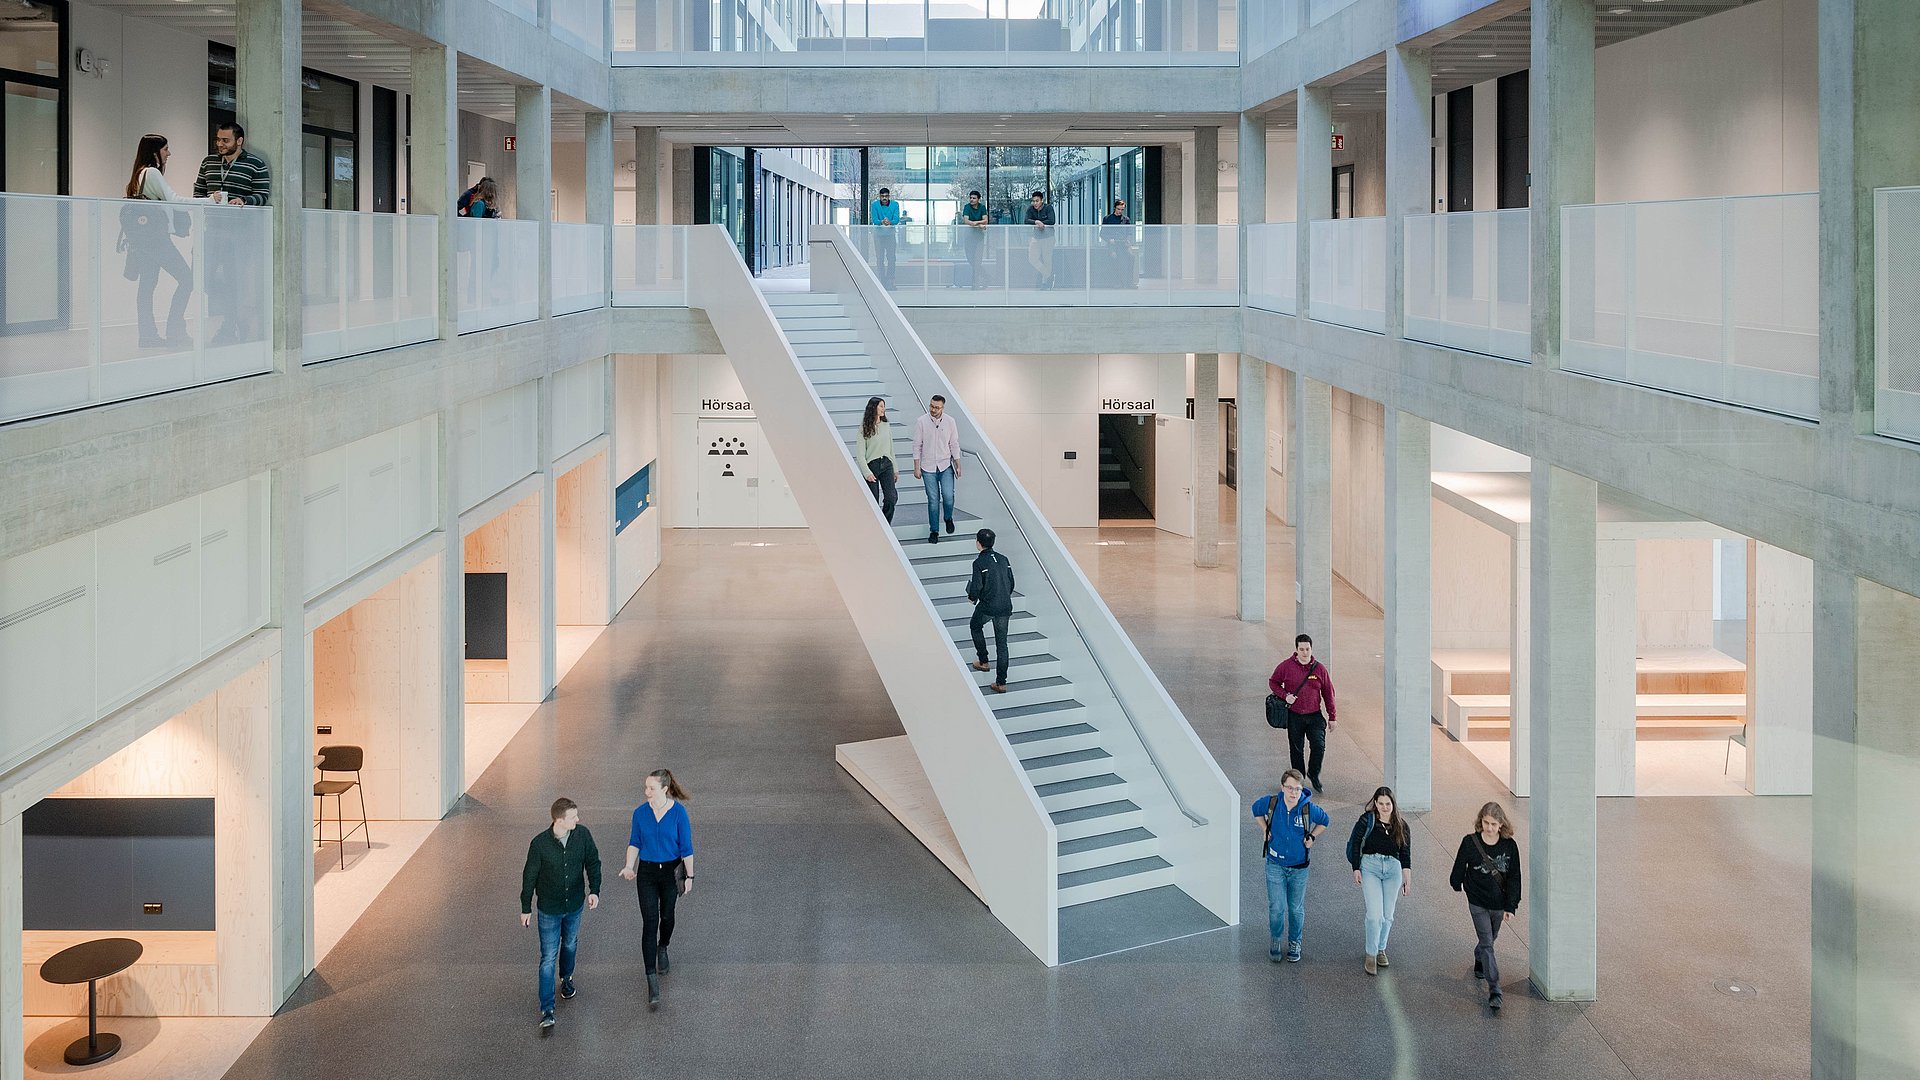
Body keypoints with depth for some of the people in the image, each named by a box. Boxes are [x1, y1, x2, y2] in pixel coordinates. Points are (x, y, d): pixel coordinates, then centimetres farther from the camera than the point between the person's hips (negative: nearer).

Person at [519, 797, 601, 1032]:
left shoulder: (582, 834, -14)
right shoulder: (540, 844, -23)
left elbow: (593, 862, -1)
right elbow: (529, 877, -10)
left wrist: (594, 890, -15)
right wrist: (526, 909, -2)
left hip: (574, 905, 4)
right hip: (549, 909, -4)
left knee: (570, 945, 25)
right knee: (548, 958, -2)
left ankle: (566, 978, 54)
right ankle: (547, 1010, 3)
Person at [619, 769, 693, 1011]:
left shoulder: (679, 813, -14)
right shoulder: (640, 813, -8)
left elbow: (686, 847, -7)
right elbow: (634, 843, 3)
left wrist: (689, 876, -3)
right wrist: (629, 867, -10)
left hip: (671, 871, 0)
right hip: (647, 873, 0)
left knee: (667, 916, 18)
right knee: (649, 923, -6)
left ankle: (662, 949, 52)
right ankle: (652, 980, -6)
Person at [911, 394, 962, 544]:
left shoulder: (950, 422, -1)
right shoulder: (921, 422, -5)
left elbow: (954, 445, 6)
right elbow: (917, 446, -2)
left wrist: (958, 465, 4)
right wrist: (916, 468, -4)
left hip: (946, 466, 1)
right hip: (928, 467, -1)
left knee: (948, 496, -13)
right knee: (933, 500, 1)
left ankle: (948, 518, 18)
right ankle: (934, 531, 12)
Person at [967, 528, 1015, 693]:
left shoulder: (979, 562, -12)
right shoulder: (1003, 559, 7)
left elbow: (976, 587, -15)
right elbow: (1011, 583, 11)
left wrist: (972, 597, 6)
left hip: (987, 606, -5)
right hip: (1005, 607, 5)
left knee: (976, 627, 28)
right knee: (1001, 642, 9)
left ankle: (983, 661, 30)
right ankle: (1001, 682, 8)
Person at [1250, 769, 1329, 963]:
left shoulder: (1309, 808, -14)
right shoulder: (1270, 803, -13)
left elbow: (1325, 821, 8)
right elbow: (1256, 809, 11)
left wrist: (1312, 837, -1)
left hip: (1299, 867, 0)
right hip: (1275, 865, 0)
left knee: (1296, 909, 11)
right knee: (1276, 908, -3)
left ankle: (1294, 944, 31)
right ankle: (1275, 940, 21)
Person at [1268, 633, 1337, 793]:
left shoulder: (1319, 668, -1)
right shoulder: (1286, 666, -5)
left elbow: (1328, 693, 6)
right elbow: (1273, 682, 8)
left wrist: (1332, 717, 7)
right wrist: (1285, 695, -11)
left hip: (1315, 715, 0)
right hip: (1294, 716, 0)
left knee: (1319, 746, -12)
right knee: (1296, 750, 9)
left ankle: (1313, 775, 13)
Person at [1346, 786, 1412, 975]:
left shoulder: (1400, 825, 7)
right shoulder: (1367, 820, -2)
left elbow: (1405, 853, 11)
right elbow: (1354, 844, 2)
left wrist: (1407, 877, 6)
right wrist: (1356, 869, -3)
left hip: (1393, 869, 3)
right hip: (1370, 866, -3)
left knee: (1387, 916, 8)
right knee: (1375, 915, -12)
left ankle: (1381, 949, 29)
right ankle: (1371, 955, 1)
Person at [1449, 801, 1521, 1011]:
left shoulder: (1509, 846, -10)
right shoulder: (1470, 842, -14)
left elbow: (1514, 878, -6)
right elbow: (1460, 867, 2)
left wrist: (1511, 906, -10)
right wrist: (1457, 884, 15)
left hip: (1499, 903, 3)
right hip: (1478, 903, -3)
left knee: (1490, 938, 22)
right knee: (1487, 943, -8)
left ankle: (1479, 960, 55)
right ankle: (1494, 990, -10)